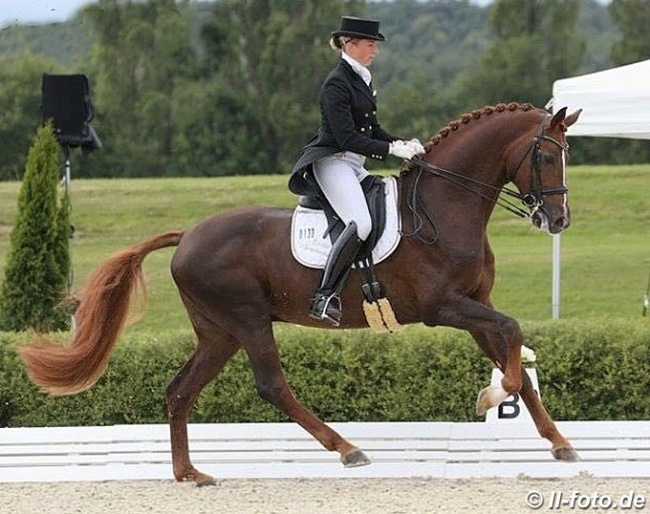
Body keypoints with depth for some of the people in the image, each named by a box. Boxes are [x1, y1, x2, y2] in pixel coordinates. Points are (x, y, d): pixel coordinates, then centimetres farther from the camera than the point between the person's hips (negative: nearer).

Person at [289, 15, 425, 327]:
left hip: (355, 166, 10)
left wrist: (404, 144, 5)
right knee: (360, 223, -30)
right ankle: (325, 297, -32)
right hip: (333, 162, -10)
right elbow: (347, 139, -19)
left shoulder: (361, 80, 16)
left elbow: (371, 130, 21)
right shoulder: (337, 84, -13)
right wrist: (393, 150, -20)